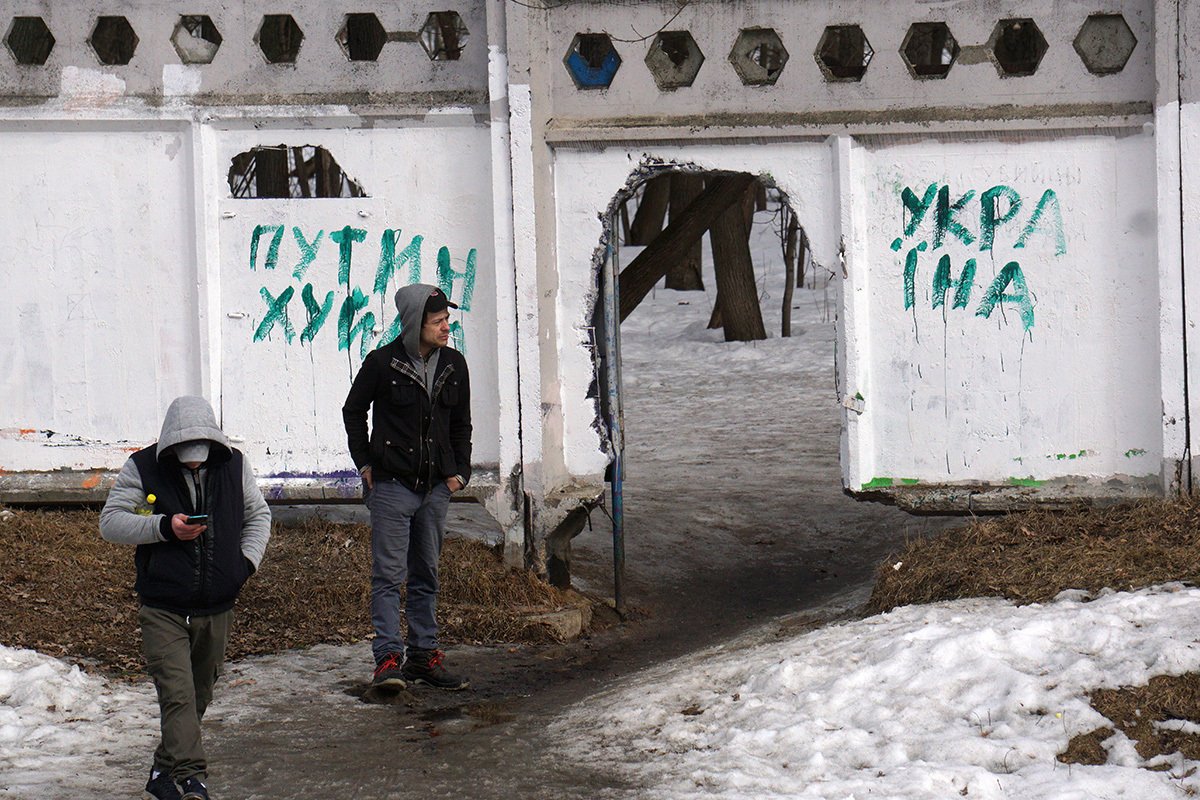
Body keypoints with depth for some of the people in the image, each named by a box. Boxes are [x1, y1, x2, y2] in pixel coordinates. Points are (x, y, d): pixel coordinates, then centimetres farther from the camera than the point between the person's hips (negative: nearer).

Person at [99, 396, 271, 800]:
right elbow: (110, 521, -5)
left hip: (216, 610, 4)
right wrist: (164, 527, -18)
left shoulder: (234, 466, 4)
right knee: (177, 695, -15)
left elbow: (258, 515, 17)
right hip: (163, 610, -4)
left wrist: (247, 559, 1)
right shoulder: (142, 468, -4)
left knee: (198, 696, 13)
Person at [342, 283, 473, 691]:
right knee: (389, 574, -8)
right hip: (392, 485, -5)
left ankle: (423, 655, 16)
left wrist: (459, 470, 9)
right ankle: (388, 657, -11)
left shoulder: (454, 365, 7)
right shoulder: (382, 363, -7)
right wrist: (365, 462, 3)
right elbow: (353, 410, 7)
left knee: (426, 575, 10)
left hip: (436, 488, 5)